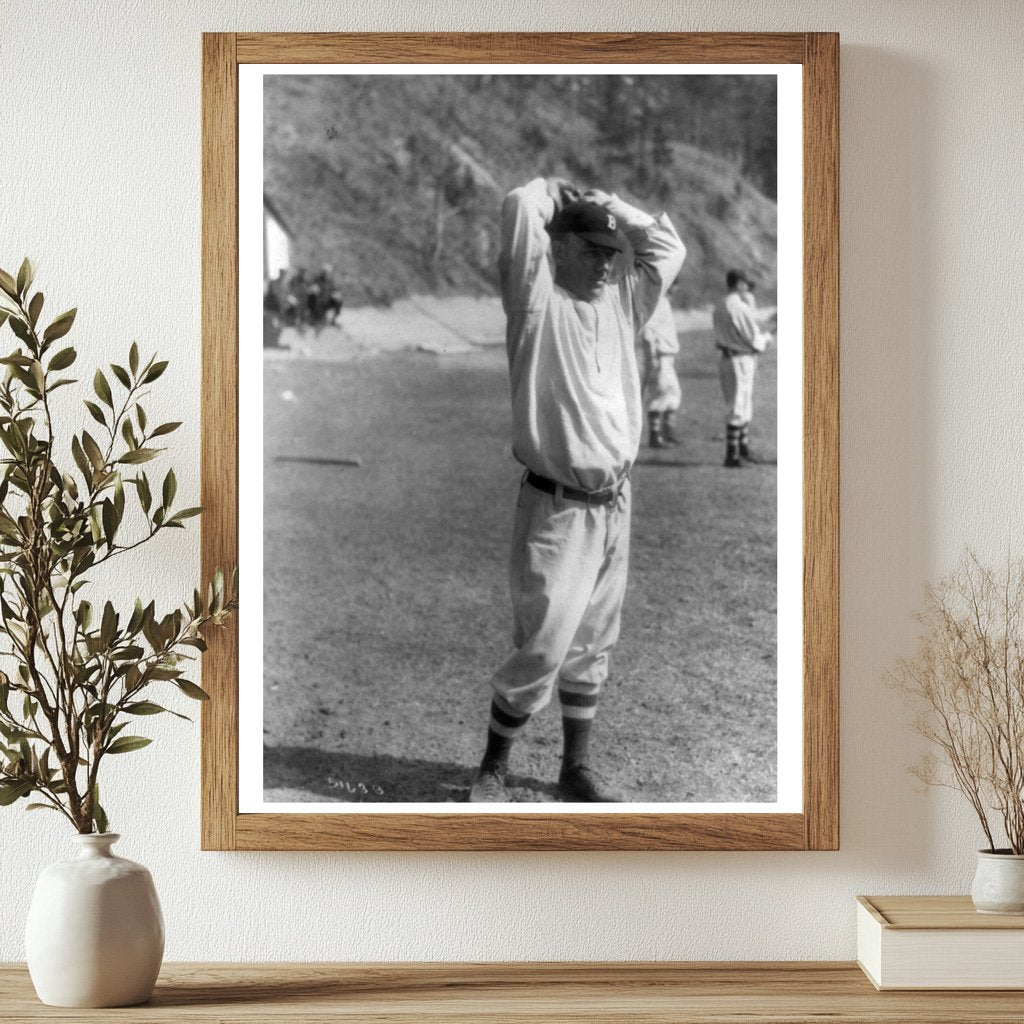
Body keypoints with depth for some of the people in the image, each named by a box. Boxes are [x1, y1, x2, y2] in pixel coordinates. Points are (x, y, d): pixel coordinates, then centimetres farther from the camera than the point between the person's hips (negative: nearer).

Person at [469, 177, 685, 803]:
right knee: (542, 648, -5)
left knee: (592, 647, 14)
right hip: (557, 509, -6)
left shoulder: (621, 300, 12)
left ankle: (577, 769, 25)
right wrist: (555, 193, 4)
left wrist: (604, 206, 10)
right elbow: (521, 208, -17)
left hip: (615, 503, 7)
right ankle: (493, 769, 12)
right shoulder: (538, 298, -7)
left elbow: (669, 247, 15)